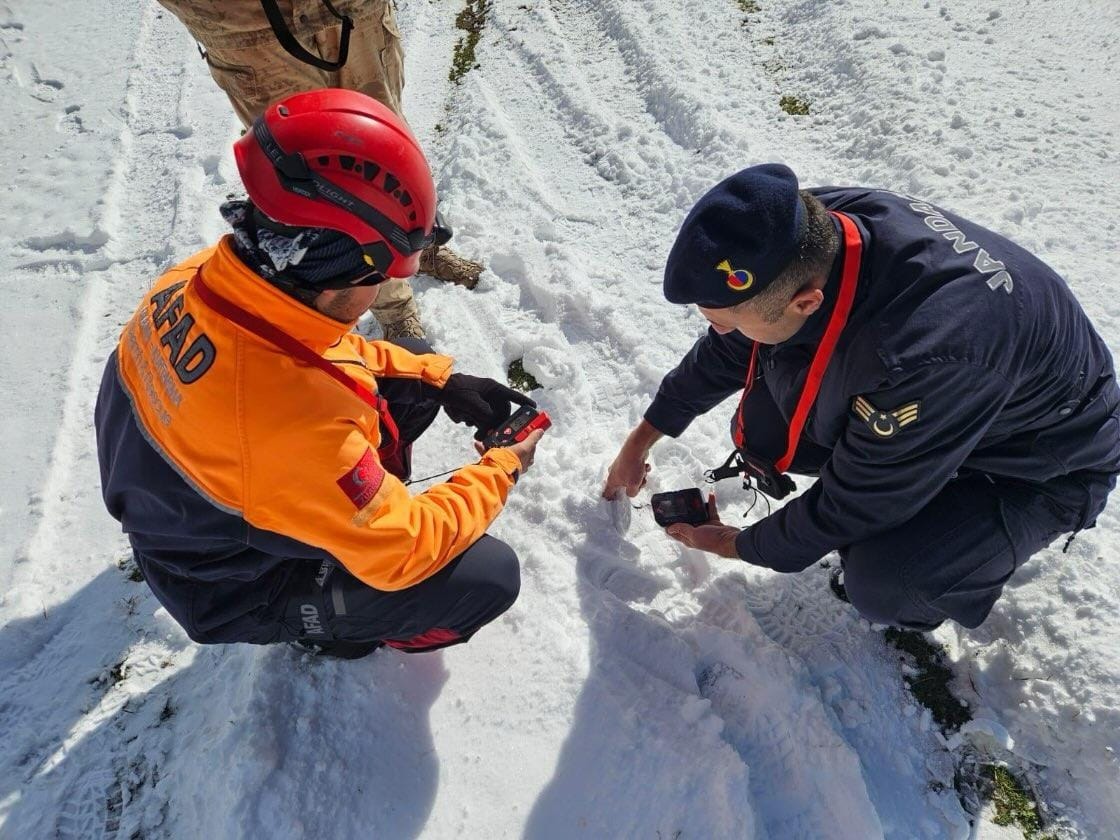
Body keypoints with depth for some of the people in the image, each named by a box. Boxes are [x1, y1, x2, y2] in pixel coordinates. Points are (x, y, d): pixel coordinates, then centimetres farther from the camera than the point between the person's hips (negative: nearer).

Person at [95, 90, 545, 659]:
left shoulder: (202, 280, -20)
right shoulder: (296, 427, -44)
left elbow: (328, 348, 0)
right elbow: (404, 553, -28)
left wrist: (443, 378, -5)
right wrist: (500, 469, -13)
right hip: (241, 593, -7)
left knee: (415, 371, 4)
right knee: (490, 574, -12)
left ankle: (356, 512, 18)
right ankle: (335, 627, 15)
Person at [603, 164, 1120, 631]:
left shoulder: (924, 358, -44)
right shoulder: (817, 225, -23)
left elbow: (852, 503, -27)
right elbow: (724, 351, -4)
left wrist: (737, 546, -9)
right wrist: (641, 440, 5)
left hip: (1043, 461, -6)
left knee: (881, 583, -30)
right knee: (763, 437, -14)